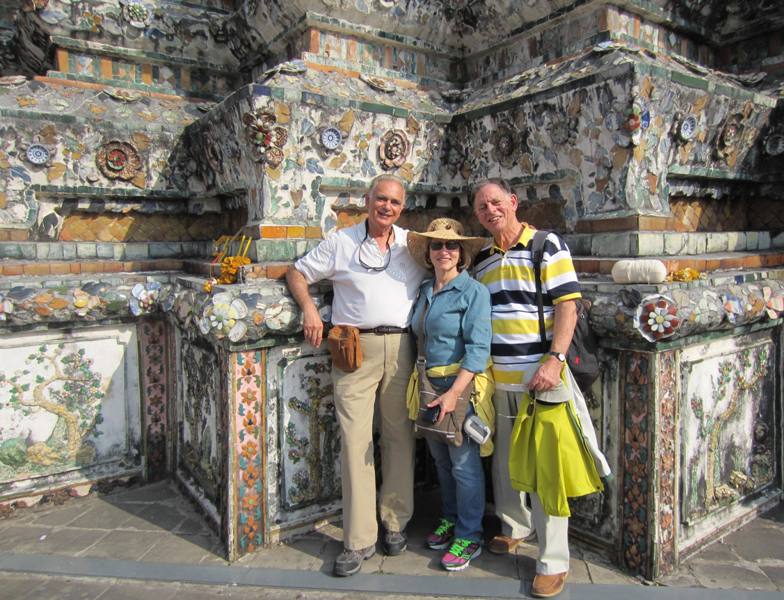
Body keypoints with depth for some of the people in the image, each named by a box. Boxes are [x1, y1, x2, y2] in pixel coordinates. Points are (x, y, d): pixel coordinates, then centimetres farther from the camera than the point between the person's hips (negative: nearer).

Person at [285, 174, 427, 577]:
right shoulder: (340, 242, 9)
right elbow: (297, 273, 14)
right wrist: (309, 308, -4)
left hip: (400, 349, 2)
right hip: (355, 349, -2)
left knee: (399, 437, 7)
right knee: (355, 441, -3)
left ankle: (395, 523, 24)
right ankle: (359, 540, 6)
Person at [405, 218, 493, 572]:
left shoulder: (473, 292, -10)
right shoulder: (424, 291, 10)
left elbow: (478, 348, -17)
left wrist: (454, 392, -23)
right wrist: (425, 383, 6)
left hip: (462, 383, -6)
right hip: (430, 383, 7)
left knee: (464, 463, 1)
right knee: (441, 459, 18)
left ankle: (469, 536, 17)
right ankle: (450, 519, 36)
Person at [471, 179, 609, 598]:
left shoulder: (547, 246, -3)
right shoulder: (482, 260, 12)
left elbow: (566, 307, -9)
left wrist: (554, 360, -19)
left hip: (539, 377, -5)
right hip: (496, 379, 6)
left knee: (545, 465, -1)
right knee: (504, 459, 16)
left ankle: (554, 561, 12)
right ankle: (513, 529, 38)